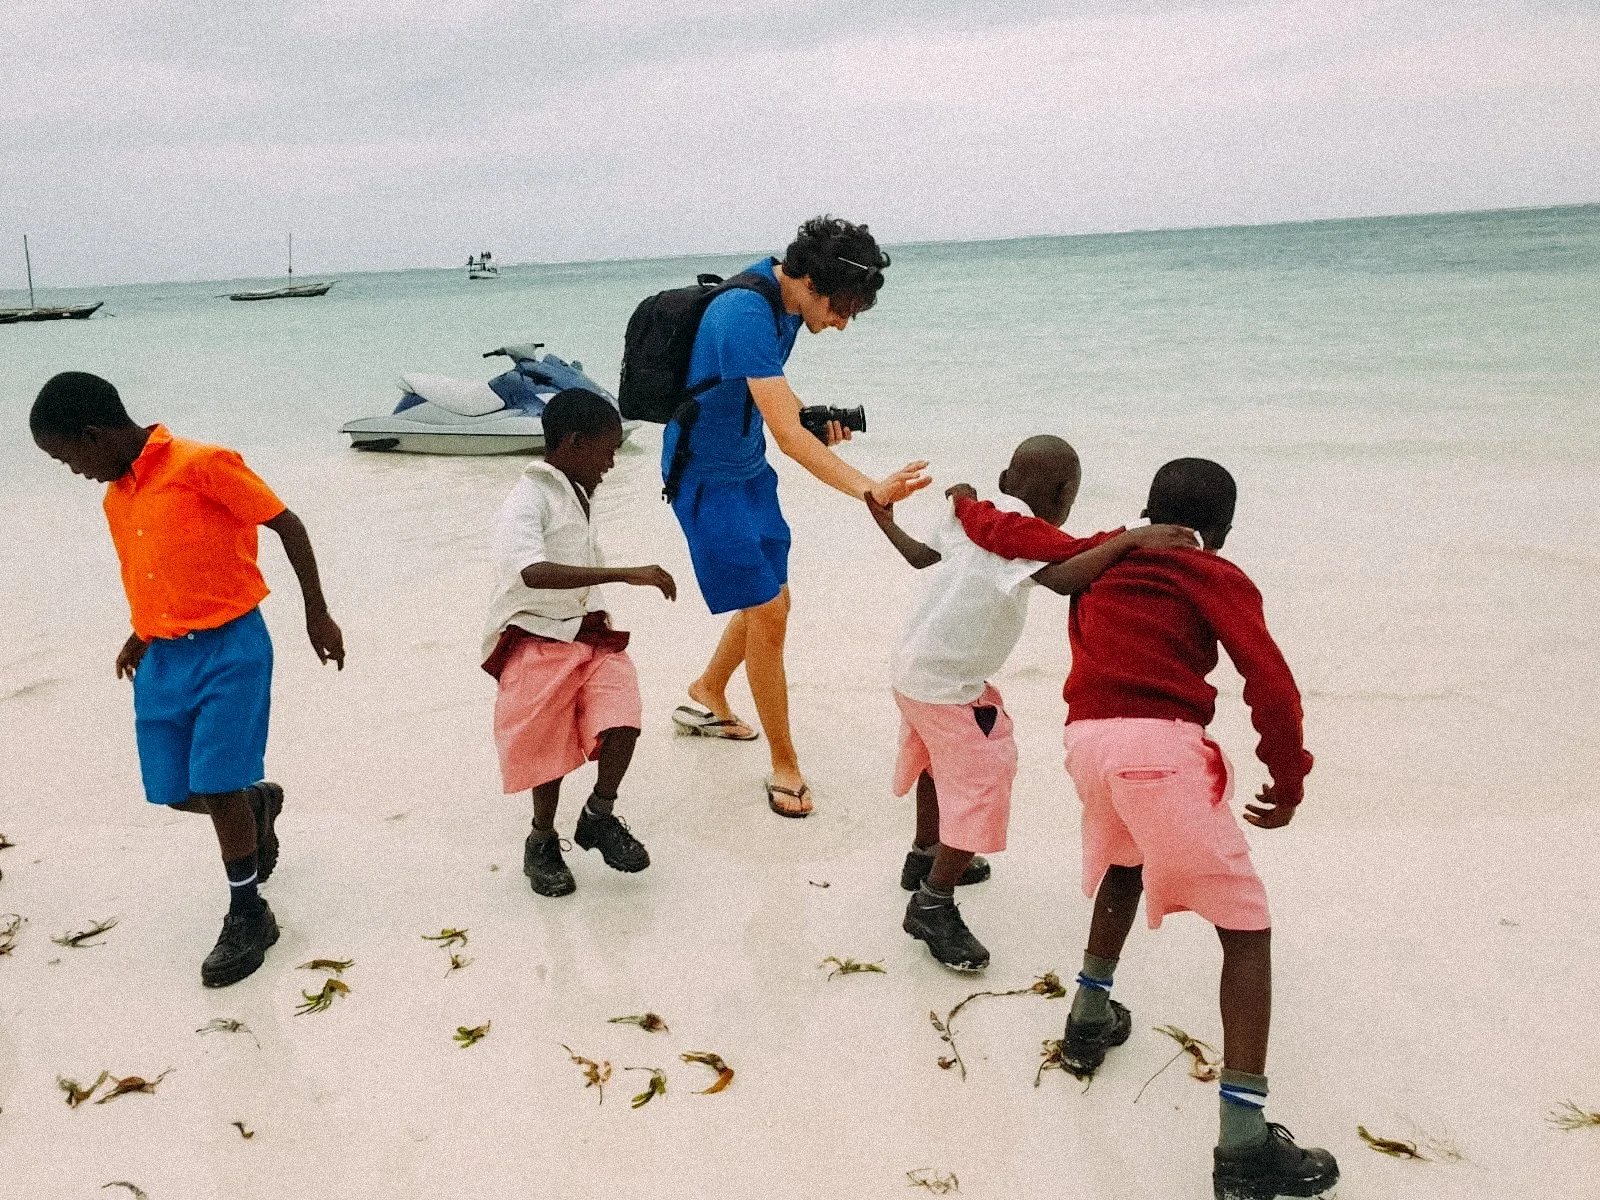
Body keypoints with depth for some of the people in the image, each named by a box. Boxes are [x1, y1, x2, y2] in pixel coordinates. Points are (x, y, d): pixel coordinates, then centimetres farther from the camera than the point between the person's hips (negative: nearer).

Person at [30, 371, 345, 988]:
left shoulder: (202, 464, -13)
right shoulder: (116, 498, 10)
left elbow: (286, 524, -10)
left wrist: (316, 613, -8)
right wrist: (141, 636, 12)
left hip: (229, 649, -7)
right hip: (163, 658, 7)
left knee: (215, 786, -6)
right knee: (175, 792, 8)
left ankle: (248, 917, 13)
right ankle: (255, 802, 41)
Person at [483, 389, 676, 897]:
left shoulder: (574, 495, 16)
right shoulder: (529, 498, -15)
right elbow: (532, 571, -34)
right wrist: (626, 574, -38)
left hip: (590, 634, 7)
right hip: (539, 641, -7)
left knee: (623, 721, -15)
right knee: (549, 749, -3)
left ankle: (599, 818, 7)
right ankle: (542, 843, 21)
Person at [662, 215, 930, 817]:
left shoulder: (785, 297, -2)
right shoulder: (746, 315, -30)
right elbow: (787, 436, -38)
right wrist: (871, 490, -46)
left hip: (749, 467, 9)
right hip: (706, 476, -9)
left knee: (771, 601, 15)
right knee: (766, 613, -9)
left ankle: (705, 697, 39)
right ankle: (784, 765, 4)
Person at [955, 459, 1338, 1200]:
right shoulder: (1214, 577, 10)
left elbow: (1008, 534, 27)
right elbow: (1270, 682, -2)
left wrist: (967, 506, 49)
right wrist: (1288, 780, 8)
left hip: (1087, 740, 6)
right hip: (1161, 747, -6)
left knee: (1125, 863, 37)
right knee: (1246, 928, 3)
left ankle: (1090, 1020, 41)